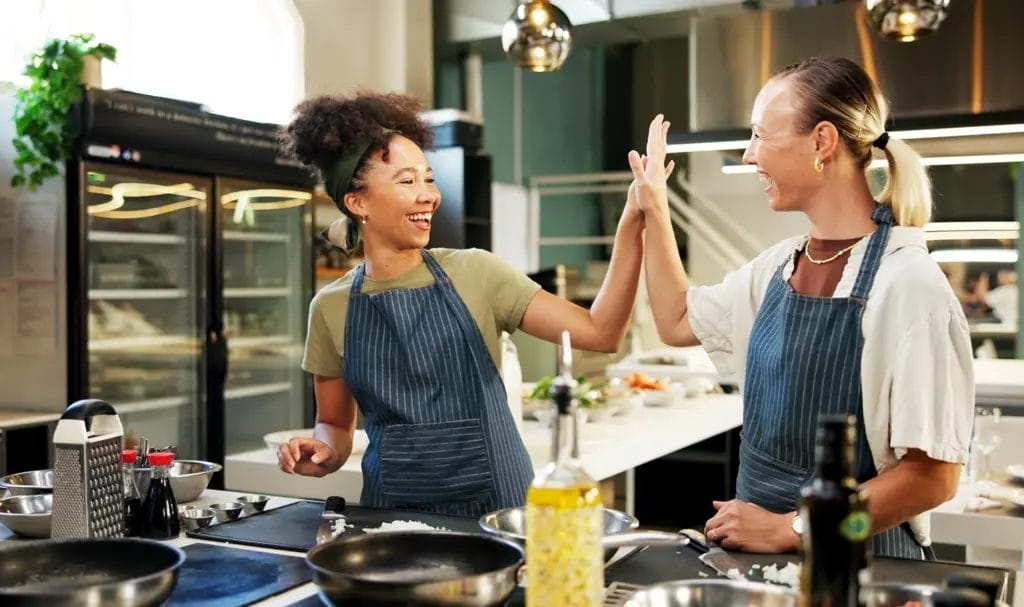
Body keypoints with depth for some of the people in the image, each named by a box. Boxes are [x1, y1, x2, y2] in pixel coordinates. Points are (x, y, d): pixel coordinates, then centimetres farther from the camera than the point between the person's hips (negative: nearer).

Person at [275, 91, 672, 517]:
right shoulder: (332, 307, 2)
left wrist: (631, 225, -15)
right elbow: (335, 426, 12)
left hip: (496, 508, -1)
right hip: (392, 511, 1)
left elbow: (600, 333, -7)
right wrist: (323, 452, -9)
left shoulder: (473, 273, -2)